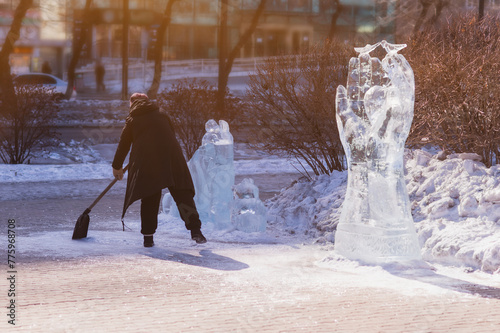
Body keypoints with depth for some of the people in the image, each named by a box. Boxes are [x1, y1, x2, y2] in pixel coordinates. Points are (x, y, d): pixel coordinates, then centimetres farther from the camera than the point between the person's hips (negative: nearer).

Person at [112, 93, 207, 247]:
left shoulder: (132, 121, 14)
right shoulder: (163, 117, 20)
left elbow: (123, 145, 18)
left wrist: (117, 166, 30)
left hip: (146, 164, -1)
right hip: (172, 158, 1)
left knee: (149, 199, 7)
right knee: (183, 194, -1)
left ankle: (148, 236, 6)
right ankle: (195, 229, -12)